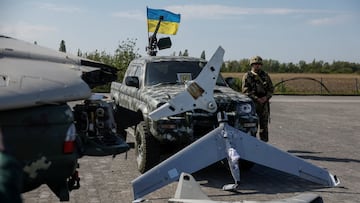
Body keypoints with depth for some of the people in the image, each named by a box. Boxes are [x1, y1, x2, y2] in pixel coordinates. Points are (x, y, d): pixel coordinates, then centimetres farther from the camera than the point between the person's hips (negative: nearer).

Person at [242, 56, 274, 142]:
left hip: (264, 104, 3)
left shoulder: (265, 75, 12)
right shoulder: (247, 76, 2)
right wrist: (257, 99, -16)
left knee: (264, 125, 5)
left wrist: (266, 97, -9)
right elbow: (245, 91, -7)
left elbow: (271, 89, 11)